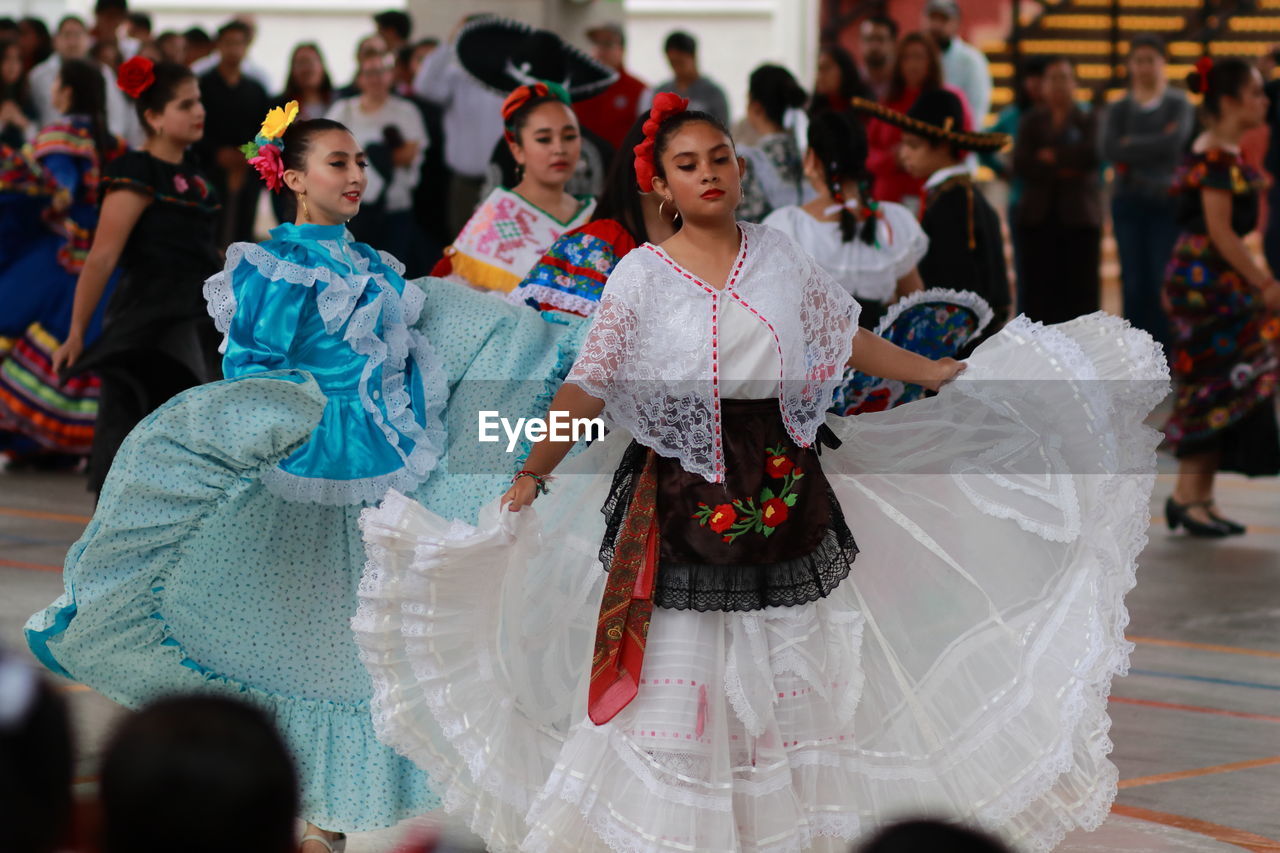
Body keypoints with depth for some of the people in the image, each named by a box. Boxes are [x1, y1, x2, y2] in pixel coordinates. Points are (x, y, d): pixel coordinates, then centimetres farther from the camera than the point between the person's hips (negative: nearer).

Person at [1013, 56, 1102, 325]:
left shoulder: (1088, 119, 9)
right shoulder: (1031, 122, 11)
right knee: (1039, 286, -3)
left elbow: (1092, 154, -9)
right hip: (1039, 215, 1)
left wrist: (1053, 156, -5)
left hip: (1078, 216, -1)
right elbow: (1021, 164, -2)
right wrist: (1062, 169, -10)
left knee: (1080, 287, -4)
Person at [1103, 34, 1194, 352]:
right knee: (1134, 284, -1)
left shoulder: (1178, 105, 4)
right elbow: (1109, 150, -7)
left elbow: (1174, 142, -15)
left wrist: (1131, 147, -7)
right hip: (1128, 203, 2)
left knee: (1164, 282, -8)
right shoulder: (1118, 109, 10)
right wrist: (1155, 145, -12)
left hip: (1167, 203, -2)